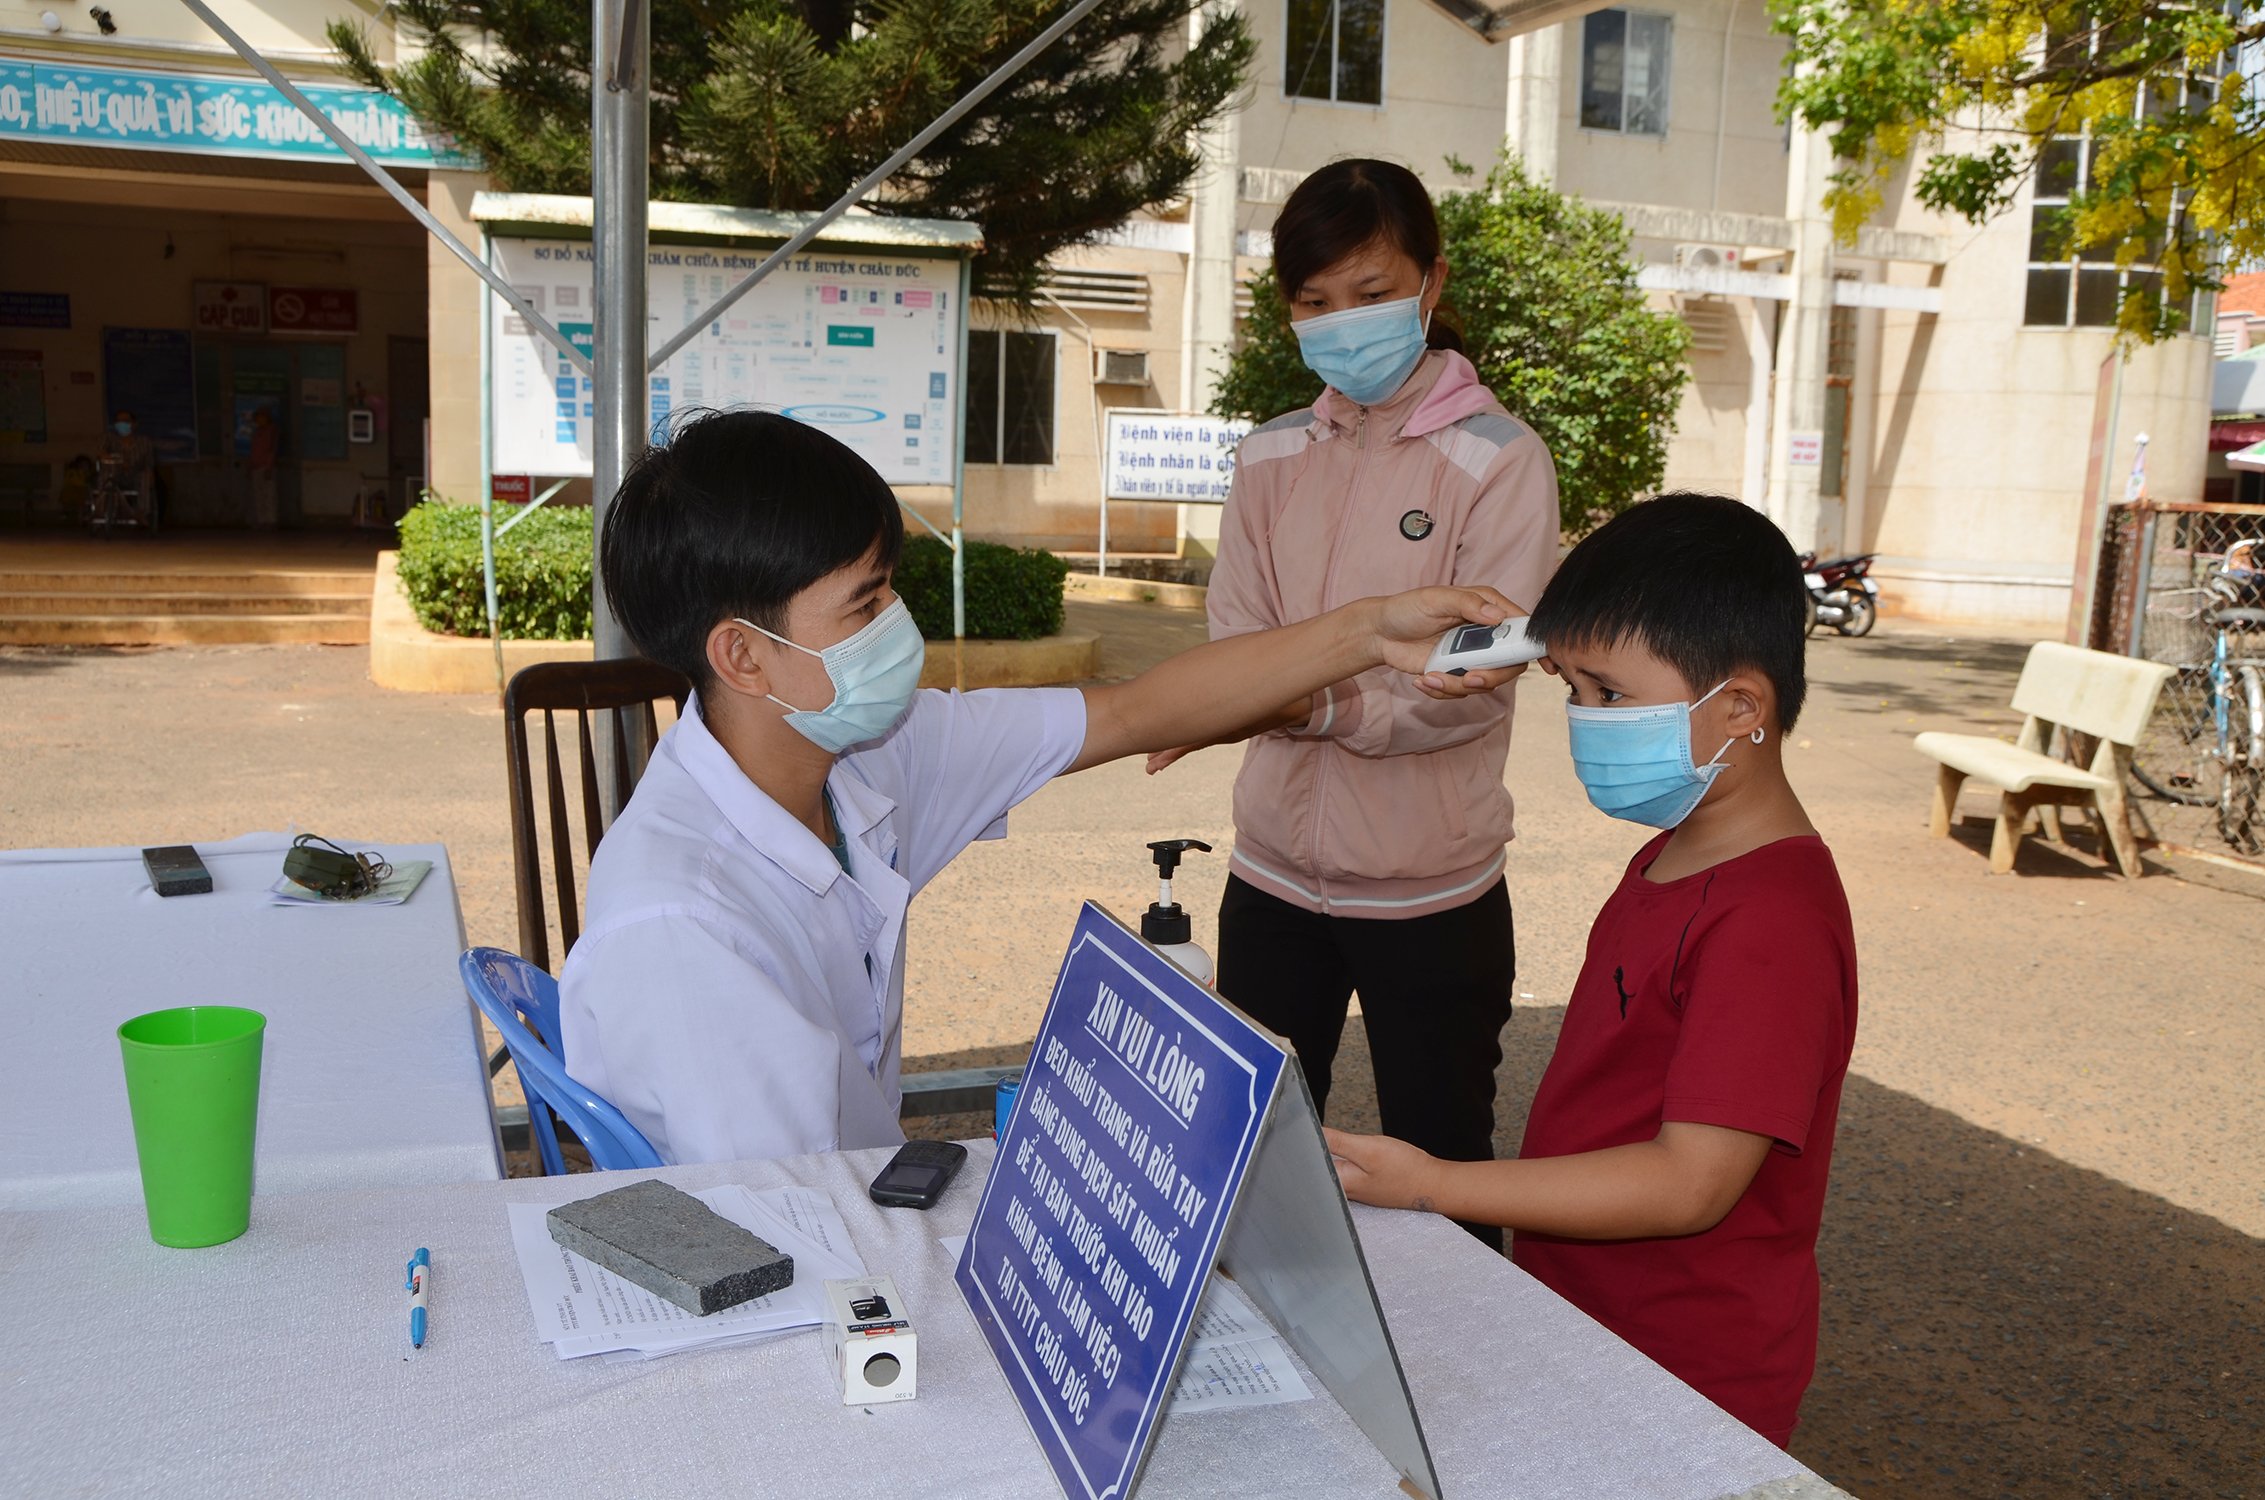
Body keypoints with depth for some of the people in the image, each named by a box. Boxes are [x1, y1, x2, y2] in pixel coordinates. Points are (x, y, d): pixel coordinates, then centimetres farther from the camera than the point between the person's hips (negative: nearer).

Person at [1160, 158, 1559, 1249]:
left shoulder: (1499, 460, -8)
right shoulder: (1270, 460, 6)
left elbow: (1478, 685, -16)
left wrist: (1313, 702, -29)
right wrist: (1385, 670, -21)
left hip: (1432, 893, -4)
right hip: (1273, 877, 4)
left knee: (1439, 1185, 11)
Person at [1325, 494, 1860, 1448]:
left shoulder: (1772, 921, -26)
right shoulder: (1669, 863, 6)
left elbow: (1691, 1182, -28)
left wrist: (1431, 1188, -28)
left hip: (1686, 1395, -9)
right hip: (1582, 1334, 9)